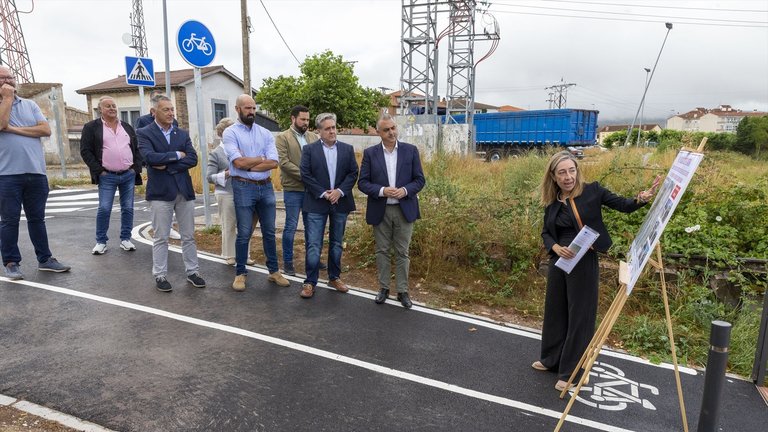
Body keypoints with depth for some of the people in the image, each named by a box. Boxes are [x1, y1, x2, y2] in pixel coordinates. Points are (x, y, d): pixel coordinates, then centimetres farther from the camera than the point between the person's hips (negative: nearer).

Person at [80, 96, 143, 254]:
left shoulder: (127, 127, 14)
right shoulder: (91, 127, 2)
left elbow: (137, 149, 15)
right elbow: (85, 151, -2)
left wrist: (136, 168, 3)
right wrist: (99, 171, -9)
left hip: (129, 175, 3)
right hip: (107, 176, -3)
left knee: (128, 208, 5)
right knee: (104, 209, -5)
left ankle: (125, 239, 16)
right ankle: (101, 242, 8)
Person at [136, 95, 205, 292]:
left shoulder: (182, 134, 10)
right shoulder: (144, 133, -1)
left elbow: (192, 159, -4)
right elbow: (150, 157, -19)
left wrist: (167, 166, -12)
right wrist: (177, 155, -10)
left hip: (184, 190, 4)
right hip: (161, 192, -3)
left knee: (188, 236, 9)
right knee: (161, 238, 5)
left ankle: (192, 272, 20)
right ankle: (160, 276, 16)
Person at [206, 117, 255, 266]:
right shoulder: (215, 153, -2)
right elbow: (210, 177, -4)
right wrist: (227, 174, -16)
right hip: (226, 194, -3)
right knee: (228, 226, 5)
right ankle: (229, 256, 18)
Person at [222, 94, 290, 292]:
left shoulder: (265, 133, 7)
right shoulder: (230, 133, -3)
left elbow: (273, 162, -5)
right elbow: (238, 162, -16)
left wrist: (248, 164, -10)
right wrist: (261, 159, -4)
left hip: (266, 187, 4)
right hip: (244, 188, -4)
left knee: (269, 232, 11)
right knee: (244, 234, 3)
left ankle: (274, 271, 23)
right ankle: (240, 273, 18)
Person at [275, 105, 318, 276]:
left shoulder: (313, 137, 10)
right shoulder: (282, 137, -3)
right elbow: (284, 162, -13)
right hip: (293, 189, -4)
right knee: (291, 227, 2)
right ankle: (287, 261, 14)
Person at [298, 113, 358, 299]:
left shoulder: (347, 149, 7)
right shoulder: (309, 149, -1)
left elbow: (353, 173, 2)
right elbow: (306, 175, -6)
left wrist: (340, 191, -12)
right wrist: (323, 193, -14)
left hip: (340, 203, 3)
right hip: (317, 203, -3)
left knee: (336, 243, 13)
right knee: (313, 245, -4)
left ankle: (334, 277, 26)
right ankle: (310, 282, 6)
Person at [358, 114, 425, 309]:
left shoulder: (410, 150, 1)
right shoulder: (370, 153, 1)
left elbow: (419, 179, 2)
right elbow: (362, 182, -2)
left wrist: (405, 190, -17)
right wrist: (382, 191, -18)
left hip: (404, 209, 0)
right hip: (380, 211, 0)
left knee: (402, 252, 6)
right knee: (382, 251, 9)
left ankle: (402, 291, 16)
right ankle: (383, 288, 23)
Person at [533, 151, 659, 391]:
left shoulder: (592, 191, -6)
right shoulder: (552, 203, 3)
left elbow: (624, 206, -8)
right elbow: (546, 233, 9)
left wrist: (641, 199, -29)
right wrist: (555, 247, -12)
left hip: (585, 263, -4)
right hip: (559, 262, 4)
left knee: (579, 316, 4)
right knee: (555, 311, 17)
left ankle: (570, 373, 17)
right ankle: (551, 360, 37)